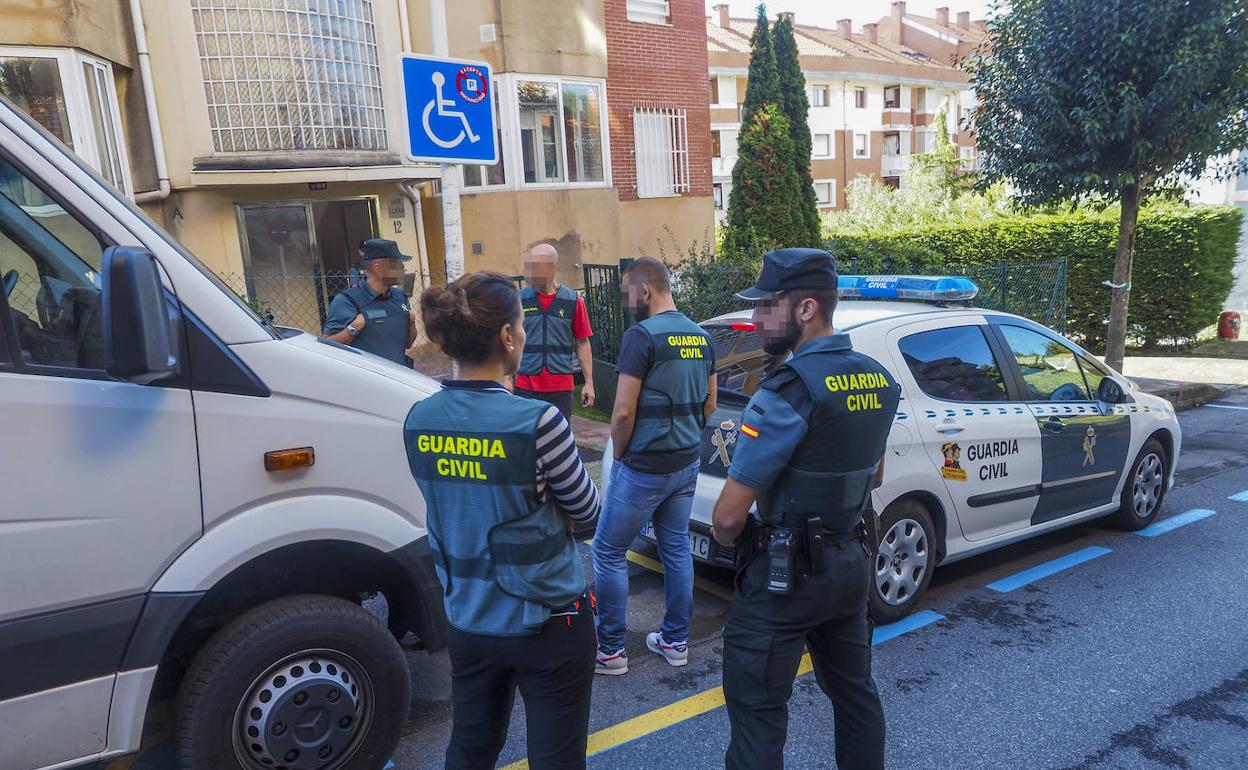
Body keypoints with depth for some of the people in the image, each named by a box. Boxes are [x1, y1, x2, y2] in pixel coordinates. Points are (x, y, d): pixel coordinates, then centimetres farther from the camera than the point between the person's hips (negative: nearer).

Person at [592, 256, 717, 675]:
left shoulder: (642, 335, -17)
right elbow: (708, 404, 15)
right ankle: (676, 640, 27)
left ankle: (610, 649, 14)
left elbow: (623, 412, -19)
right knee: (676, 549, 17)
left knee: (608, 553, 6)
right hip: (687, 463, 8)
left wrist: (619, 454, -3)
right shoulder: (701, 337, 7)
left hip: (643, 467, -8)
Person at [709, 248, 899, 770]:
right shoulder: (879, 380, 4)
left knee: (757, 711, 3)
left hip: (786, 572, -8)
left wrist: (725, 539, 1)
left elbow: (728, 516, -20)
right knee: (854, 690, 23)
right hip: (850, 562, 9)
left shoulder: (790, 390, -22)